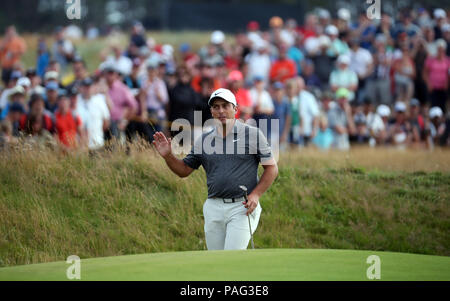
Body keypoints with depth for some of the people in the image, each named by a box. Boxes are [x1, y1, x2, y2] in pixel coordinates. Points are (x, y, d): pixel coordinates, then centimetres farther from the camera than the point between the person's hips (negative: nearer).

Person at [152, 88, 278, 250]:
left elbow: (272, 168, 2)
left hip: (242, 207, -4)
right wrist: (168, 156, -3)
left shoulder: (252, 134, 1)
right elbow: (184, 170, 16)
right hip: (214, 208, 4)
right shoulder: (204, 140, 11)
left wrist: (256, 194, -10)